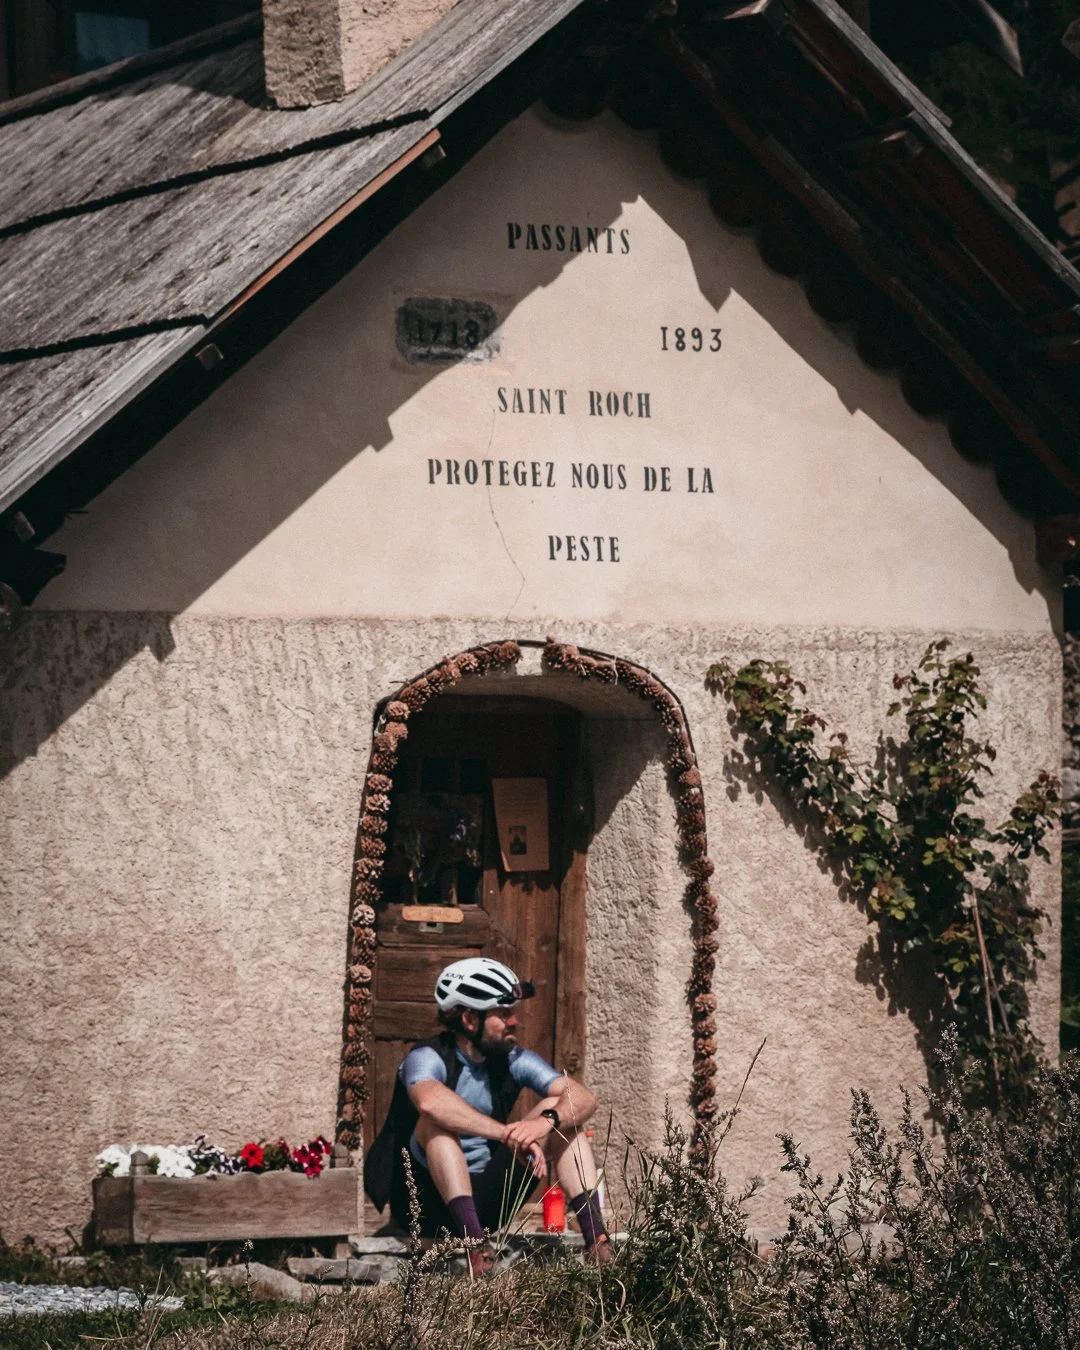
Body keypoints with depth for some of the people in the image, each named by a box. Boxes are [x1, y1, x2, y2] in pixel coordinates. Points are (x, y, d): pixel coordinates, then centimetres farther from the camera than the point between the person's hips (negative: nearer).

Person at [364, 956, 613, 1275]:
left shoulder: (513, 1061, 1)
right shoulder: (428, 1058, -16)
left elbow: (584, 1099, -12)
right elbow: (429, 1100, -41)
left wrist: (546, 1121, -36)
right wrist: (509, 1135, -47)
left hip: (486, 1199, 5)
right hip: (428, 1206, -5)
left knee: (560, 1111, -7)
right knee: (438, 1120, -32)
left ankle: (596, 1240, -21)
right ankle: (475, 1245, -46)